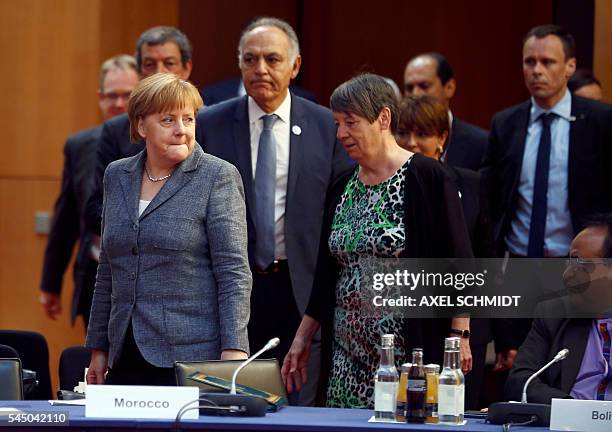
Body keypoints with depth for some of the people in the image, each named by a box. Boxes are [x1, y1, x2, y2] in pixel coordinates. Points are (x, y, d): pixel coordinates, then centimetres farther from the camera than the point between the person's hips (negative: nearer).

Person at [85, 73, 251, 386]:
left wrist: (234, 349, -17)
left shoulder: (218, 177, -3)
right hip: (125, 358, 5)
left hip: (192, 358, -5)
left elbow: (234, 272, -9)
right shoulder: (117, 176, 12)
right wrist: (98, 348, 15)